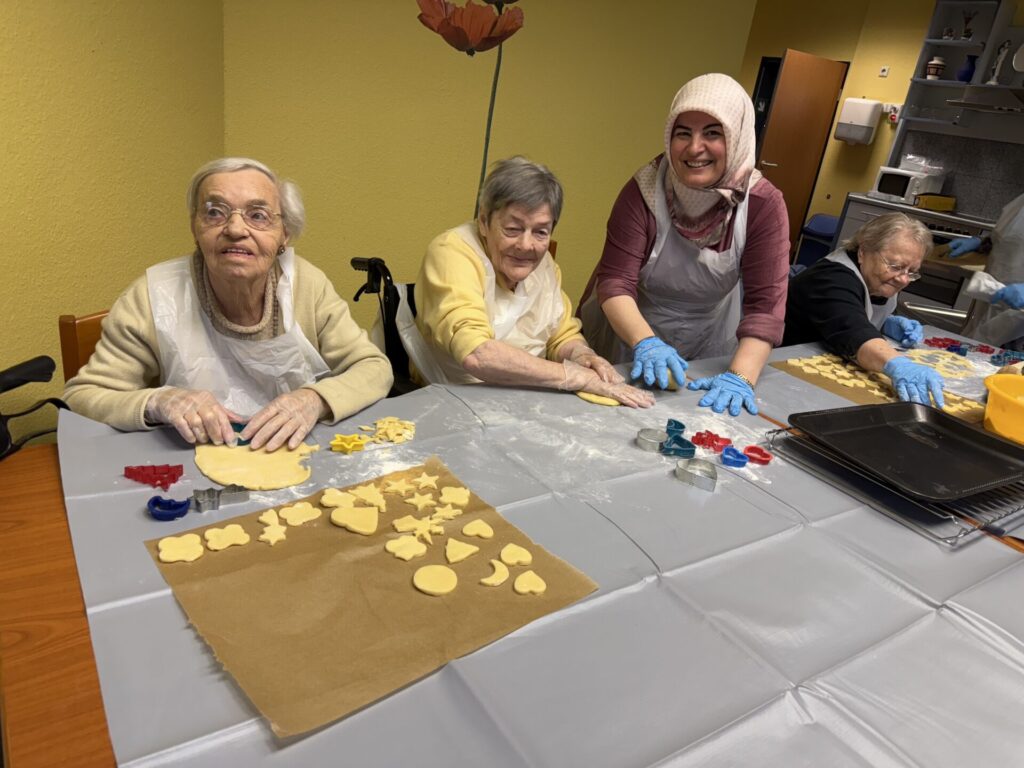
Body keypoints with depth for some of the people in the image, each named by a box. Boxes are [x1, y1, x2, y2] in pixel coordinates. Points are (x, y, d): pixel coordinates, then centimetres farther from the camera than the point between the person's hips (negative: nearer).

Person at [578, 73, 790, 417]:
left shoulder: (763, 204, -18)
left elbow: (765, 301, -22)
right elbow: (615, 282, -24)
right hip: (628, 338, -1)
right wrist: (647, 343, -41)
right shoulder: (644, 190, -20)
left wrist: (740, 376, -36)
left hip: (707, 346, 1)